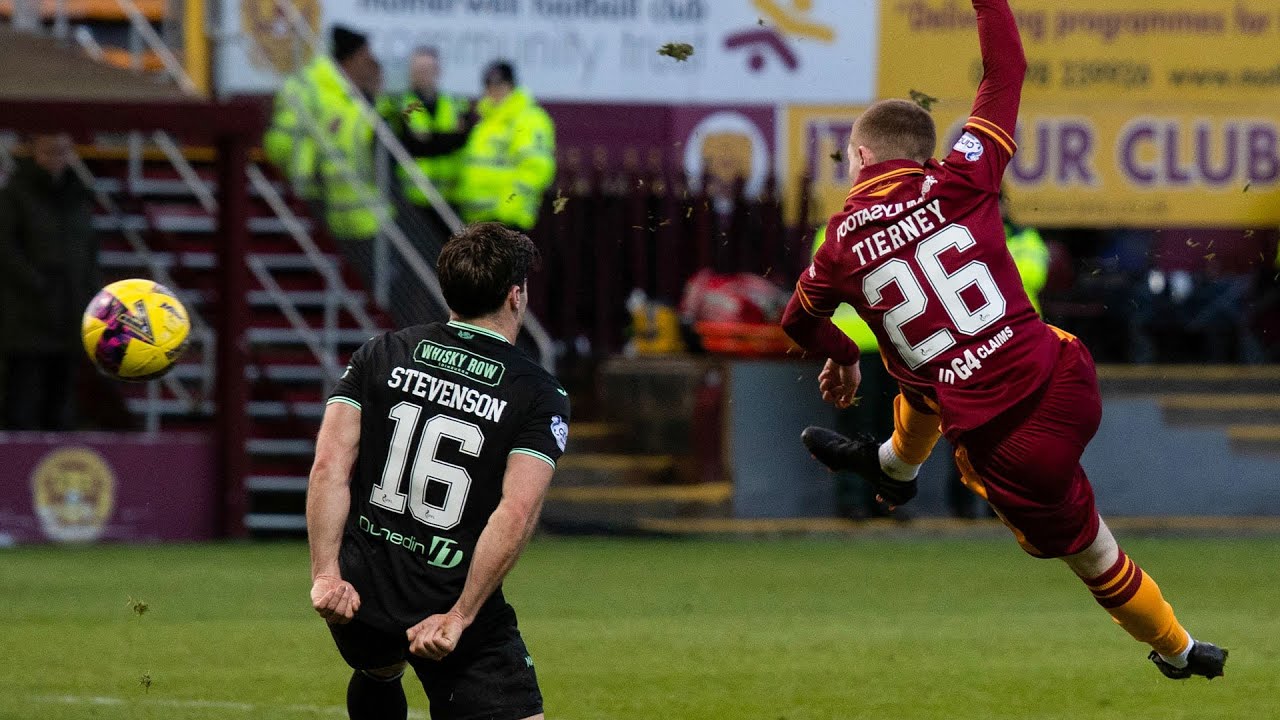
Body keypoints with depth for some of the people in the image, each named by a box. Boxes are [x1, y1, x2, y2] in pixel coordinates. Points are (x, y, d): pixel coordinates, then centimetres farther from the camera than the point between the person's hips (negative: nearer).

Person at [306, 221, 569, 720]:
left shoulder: (380, 356, 6)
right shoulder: (539, 395, -3)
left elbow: (329, 465, -6)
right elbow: (516, 512, -16)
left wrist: (326, 573, -10)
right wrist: (460, 617, -15)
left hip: (358, 600, 5)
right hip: (453, 604, -5)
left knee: (379, 676, 36)